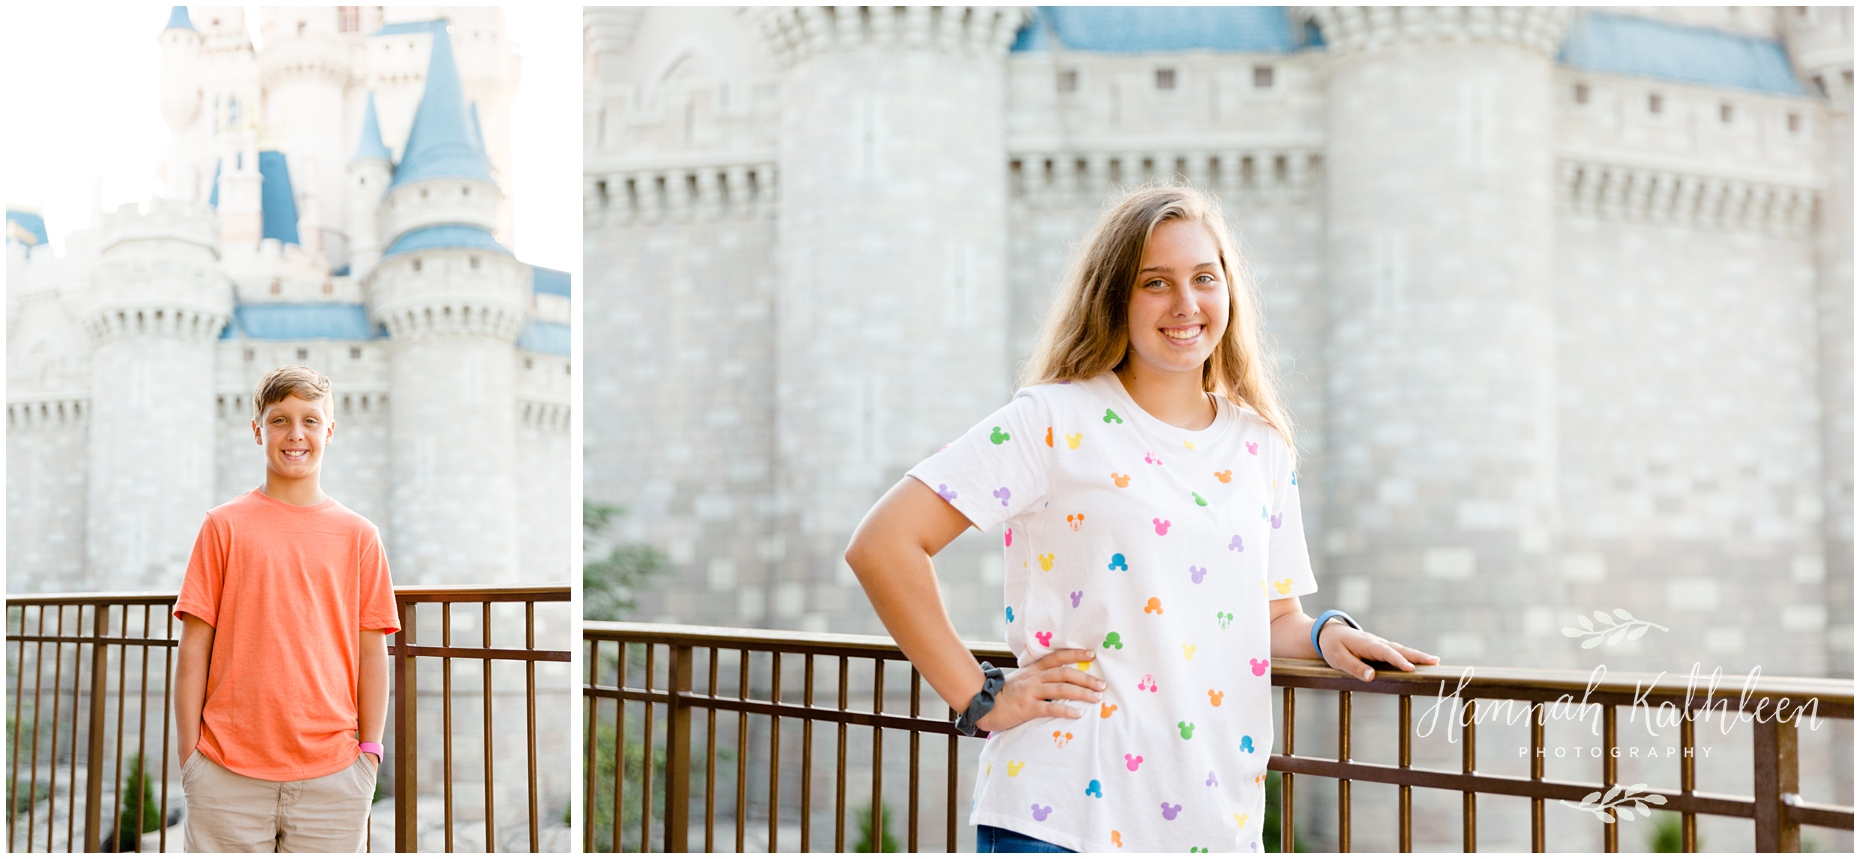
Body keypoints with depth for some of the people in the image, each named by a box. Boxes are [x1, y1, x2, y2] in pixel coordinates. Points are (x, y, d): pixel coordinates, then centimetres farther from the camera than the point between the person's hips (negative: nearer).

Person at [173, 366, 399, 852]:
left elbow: (371, 653, 8)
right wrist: (189, 755, 0)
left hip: (332, 775, 1)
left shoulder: (358, 536, 8)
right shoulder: (225, 526, 5)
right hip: (229, 772, -1)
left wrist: (369, 750, 3)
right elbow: (194, 649, 4)